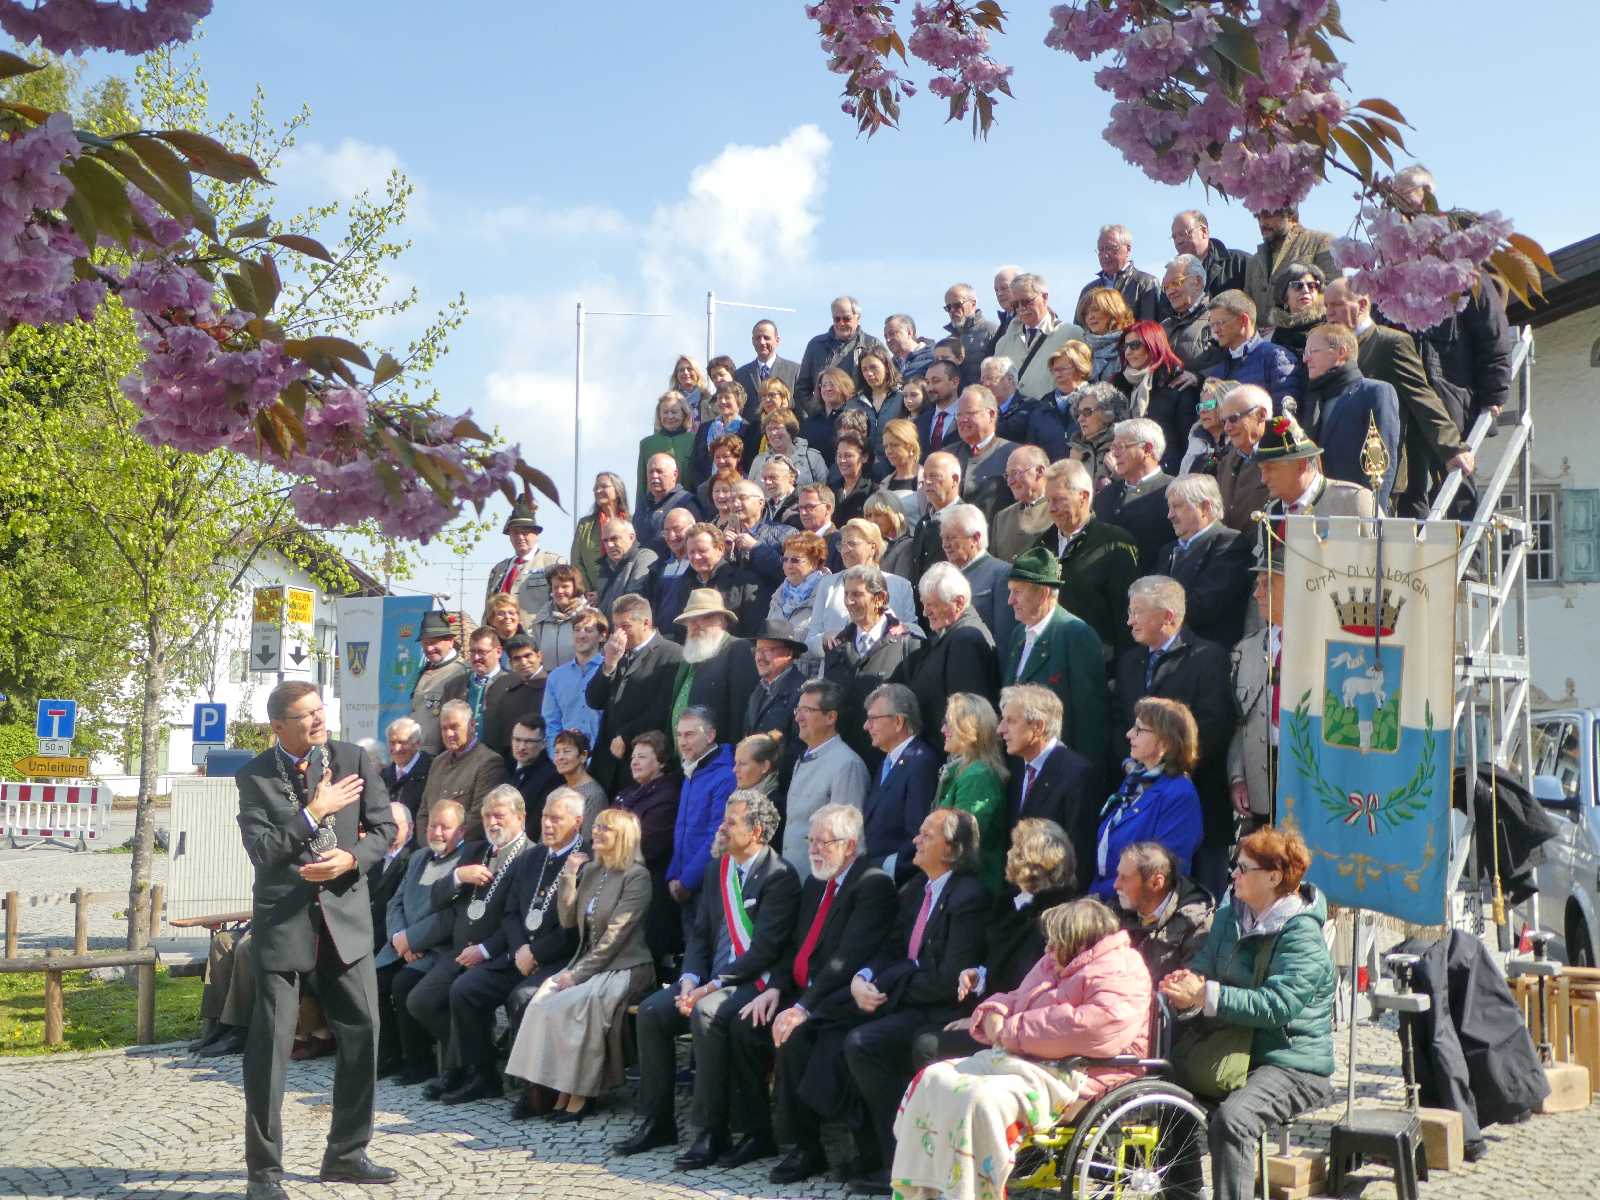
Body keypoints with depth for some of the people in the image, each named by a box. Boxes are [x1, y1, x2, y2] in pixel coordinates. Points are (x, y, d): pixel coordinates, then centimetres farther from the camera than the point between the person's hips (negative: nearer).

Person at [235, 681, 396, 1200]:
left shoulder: (354, 759, 1)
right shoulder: (255, 776, -6)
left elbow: (384, 826, 3)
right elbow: (260, 850, -14)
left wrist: (350, 857, -14)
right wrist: (313, 812, -19)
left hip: (345, 913, 3)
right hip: (284, 918, -3)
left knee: (361, 1033, 7)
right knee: (270, 1041, -4)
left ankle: (346, 1153, 23)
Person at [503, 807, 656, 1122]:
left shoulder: (636, 876, -8)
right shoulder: (589, 870, 15)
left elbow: (615, 935, -14)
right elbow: (568, 920, 11)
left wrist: (578, 973, -16)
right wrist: (568, 876, 0)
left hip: (622, 969, -7)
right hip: (588, 964, 7)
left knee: (569, 1006, -27)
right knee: (539, 1003, -18)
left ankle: (578, 1096, -16)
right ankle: (551, 1092, -15)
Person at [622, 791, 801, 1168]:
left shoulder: (780, 877, -12)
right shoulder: (721, 869, 14)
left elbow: (764, 949, -18)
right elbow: (699, 933, 14)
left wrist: (712, 987, -21)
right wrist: (690, 980, -5)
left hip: (752, 981, -8)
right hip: (711, 979, 8)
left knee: (707, 1016, -33)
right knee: (651, 1011, -10)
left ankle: (713, 1133, -25)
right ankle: (656, 1122, 1)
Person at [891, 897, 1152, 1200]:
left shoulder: (1119, 975, -11)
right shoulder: (1054, 965, 19)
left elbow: (1095, 1023, -28)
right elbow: (1016, 999, 29)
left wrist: (1015, 1032, -21)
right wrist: (994, 1014, 2)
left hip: (1074, 1078, -10)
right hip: (1018, 1059, 10)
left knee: (983, 1099, -33)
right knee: (934, 1080, 0)